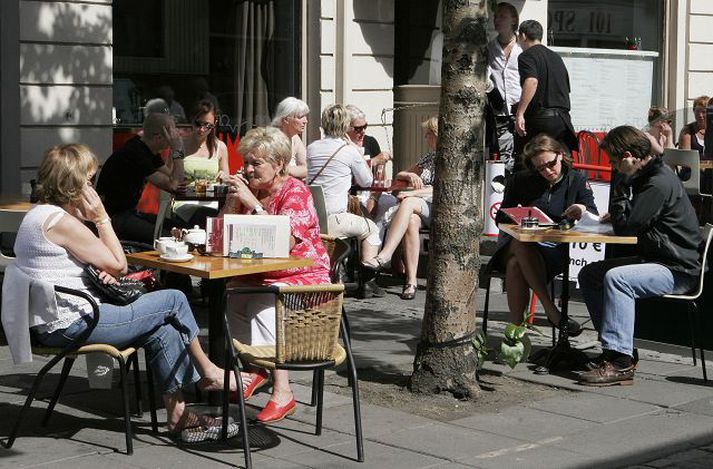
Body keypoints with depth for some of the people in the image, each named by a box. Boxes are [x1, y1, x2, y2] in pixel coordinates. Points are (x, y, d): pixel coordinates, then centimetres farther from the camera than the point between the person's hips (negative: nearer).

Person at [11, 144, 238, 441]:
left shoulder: (39, 215, 13)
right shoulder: (61, 221, -20)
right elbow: (118, 264, -13)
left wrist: (102, 272, 2)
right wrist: (101, 218, -5)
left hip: (52, 324, 10)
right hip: (73, 325, -10)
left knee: (162, 325, 11)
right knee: (174, 301, -1)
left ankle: (178, 413, 11)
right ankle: (208, 372, 20)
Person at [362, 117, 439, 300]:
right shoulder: (429, 158, 29)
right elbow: (399, 175, 32)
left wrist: (413, 194, -22)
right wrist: (411, 176, 7)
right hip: (421, 209, 5)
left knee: (408, 203, -34)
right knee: (411, 220, -33)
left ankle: (384, 255, -46)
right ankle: (410, 280, -42)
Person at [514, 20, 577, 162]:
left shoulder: (527, 56, -4)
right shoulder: (556, 57, 21)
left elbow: (531, 82, -23)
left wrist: (520, 113, -27)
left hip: (540, 119, -7)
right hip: (563, 119, 7)